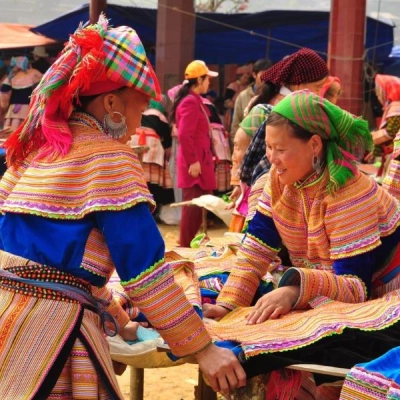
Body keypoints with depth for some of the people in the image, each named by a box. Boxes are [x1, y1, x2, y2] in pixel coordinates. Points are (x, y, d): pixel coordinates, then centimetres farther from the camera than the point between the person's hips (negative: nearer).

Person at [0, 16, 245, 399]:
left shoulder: (35, 145, 14)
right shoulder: (109, 156, -9)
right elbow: (143, 265, -14)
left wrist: (111, 317, 24)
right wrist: (203, 348, -11)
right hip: (50, 326, -8)